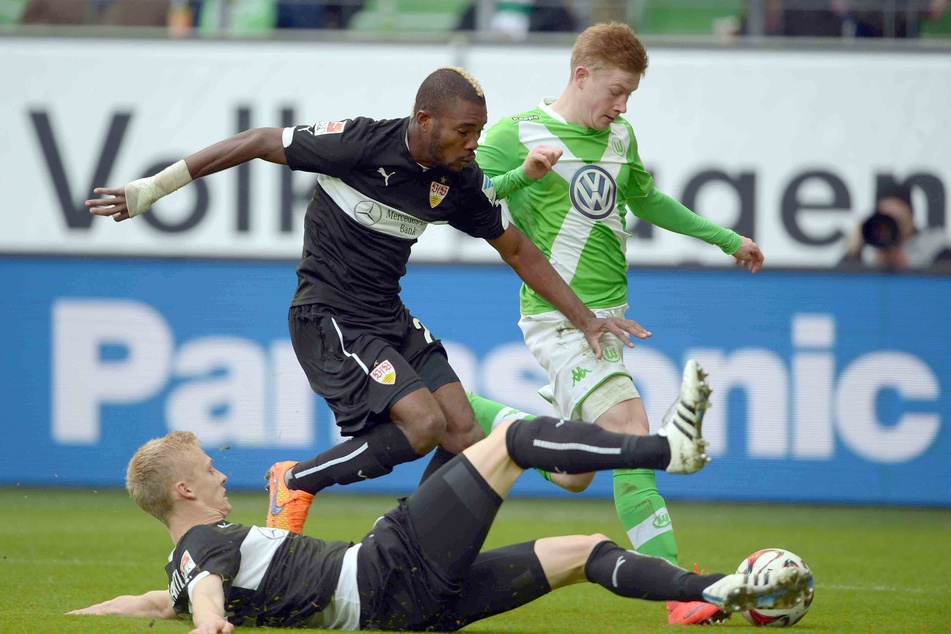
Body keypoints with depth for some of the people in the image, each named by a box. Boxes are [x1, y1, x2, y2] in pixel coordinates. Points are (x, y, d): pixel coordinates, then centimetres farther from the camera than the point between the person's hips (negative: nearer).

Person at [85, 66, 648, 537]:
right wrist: (153, 188, -9)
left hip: (390, 319, 7)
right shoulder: (361, 143, -20)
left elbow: (517, 249, 12)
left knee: (465, 437, -4)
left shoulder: (462, 181, -2)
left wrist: (585, 319, 12)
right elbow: (259, 143, -12)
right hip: (328, 320, -7)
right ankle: (296, 483, -3)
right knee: (423, 422, -21)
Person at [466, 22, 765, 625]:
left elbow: (646, 199, 30)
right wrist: (521, 176, -25)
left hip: (610, 316, 8)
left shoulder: (620, 137, 14)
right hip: (561, 319, -8)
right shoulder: (517, 134, -7)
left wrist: (726, 237, 34)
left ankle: (464, 411, 33)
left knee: (572, 473, 11)